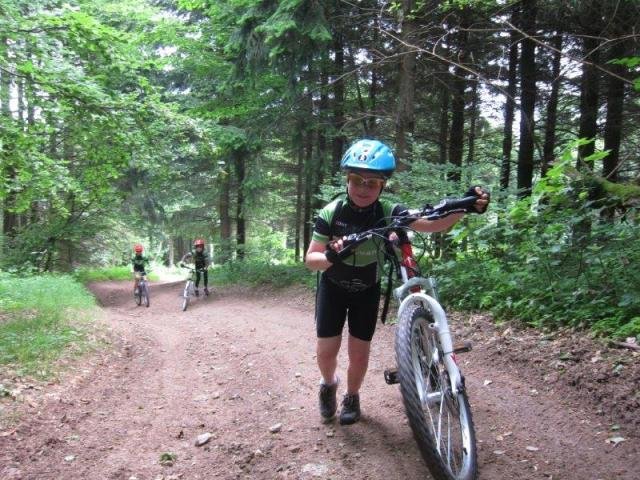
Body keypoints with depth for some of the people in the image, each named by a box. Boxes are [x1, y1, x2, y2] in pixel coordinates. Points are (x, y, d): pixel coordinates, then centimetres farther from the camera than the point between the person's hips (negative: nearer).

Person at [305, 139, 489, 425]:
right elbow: (310, 259, -23)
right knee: (326, 349, -1)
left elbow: (432, 223, -35)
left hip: (367, 290, 0)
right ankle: (328, 384, 33)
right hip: (333, 287, 0)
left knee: (359, 351, 3)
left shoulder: (388, 212, -23)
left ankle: (352, 397, 31)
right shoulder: (331, 212, -24)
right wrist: (329, 256, -47)